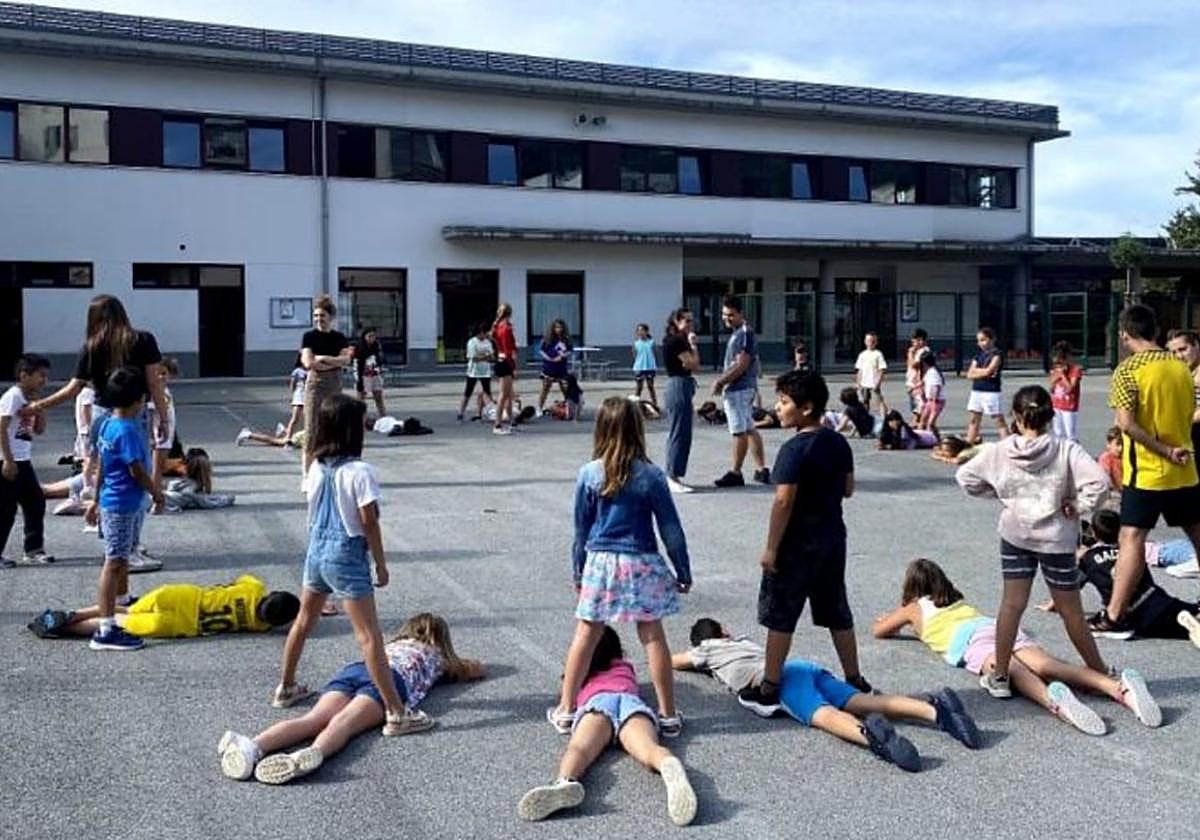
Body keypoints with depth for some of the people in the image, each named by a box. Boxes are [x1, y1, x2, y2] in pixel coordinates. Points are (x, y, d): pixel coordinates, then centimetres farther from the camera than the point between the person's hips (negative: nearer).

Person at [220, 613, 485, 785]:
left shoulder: (393, 644, 43)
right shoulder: (437, 657, 33)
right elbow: (477, 670, 45)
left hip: (354, 668, 3)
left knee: (313, 719, -21)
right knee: (344, 722, -28)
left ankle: (253, 745, -48)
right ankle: (310, 755, -61)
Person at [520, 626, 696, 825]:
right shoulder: (626, 667, 43)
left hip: (598, 701, 0)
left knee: (579, 748, -30)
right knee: (649, 749, -30)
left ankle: (565, 782, -66)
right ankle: (669, 766, -67)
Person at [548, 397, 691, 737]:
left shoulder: (589, 474, -4)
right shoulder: (650, 475, -8)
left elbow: (580, 528, 4)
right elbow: (670, 529, -3)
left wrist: (578, 571, 15)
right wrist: (683, 571, 7)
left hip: (600, 563, 1)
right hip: (642, 564, -1)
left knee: (585, 635, 10)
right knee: (653, 636, 6)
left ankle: (566, 710, 18)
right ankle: (668, 715, 13)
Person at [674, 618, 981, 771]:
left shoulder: (706, 650, 27)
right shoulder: (741, 640, 43)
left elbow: (670, 661, 42)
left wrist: (694, 661, 63)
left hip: (782, 679, -6)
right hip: (807, 666, 6)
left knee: (824, 716, -33)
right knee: (863, 702, -14)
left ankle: (868, 733, -66)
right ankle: (934, 707, -37)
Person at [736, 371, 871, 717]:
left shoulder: (794, 449, -19)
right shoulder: (839, 443, 4)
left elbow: (784, 501, -22)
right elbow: (848, 489, 12)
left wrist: (771, 548, -17)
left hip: (796, 545, -7)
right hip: (833, 540, 7)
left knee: (780, 618, 3)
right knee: (837, 614, 17)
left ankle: (768, 691, 9)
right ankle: (855, 682, 25)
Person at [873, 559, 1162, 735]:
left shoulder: (914, 608, 30)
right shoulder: (959, 601, 44)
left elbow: (878, 631, 40)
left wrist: (896, 620, 64)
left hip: (970, 640, -4)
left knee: (1014, 671, -34)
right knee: (1046, 665, -22)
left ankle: (1052, 700, -68)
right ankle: (1119, 687, -49)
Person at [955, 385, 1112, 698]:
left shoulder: (1000, 451, -6)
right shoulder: (1066, 450, -13)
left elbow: (965, 477, 1)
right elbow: (1099, 481, -24)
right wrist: (1077, 506, -9)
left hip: (1015, 536, 2)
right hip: (1056, 539, -1)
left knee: (1011, 603, 8)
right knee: (1071, 610, 12)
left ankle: (999, 676, 12)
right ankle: (1100, 673, 29)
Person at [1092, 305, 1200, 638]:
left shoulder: (1128, 370, -12)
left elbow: (1127, 424, -20)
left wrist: (1165, 451, -14)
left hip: (1146, 472, -6)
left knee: (1132, 538, -6)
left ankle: (1115, 615, -7)